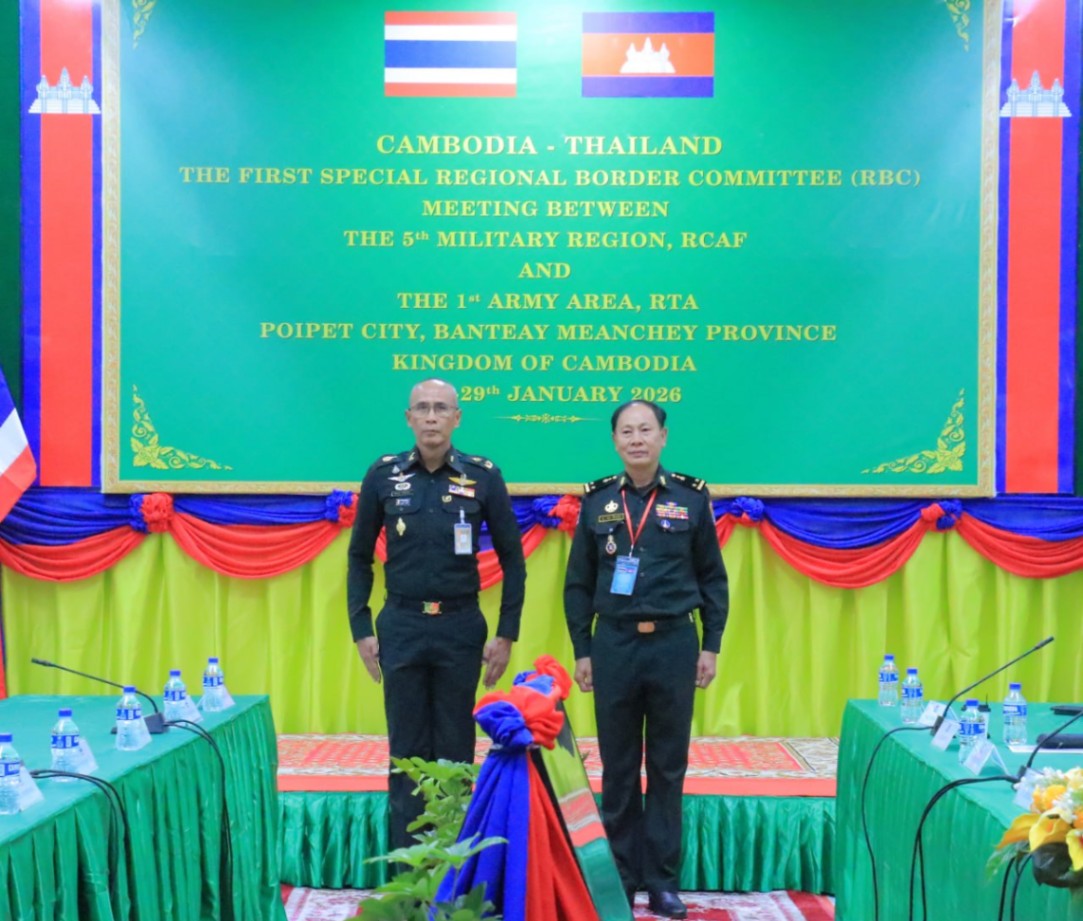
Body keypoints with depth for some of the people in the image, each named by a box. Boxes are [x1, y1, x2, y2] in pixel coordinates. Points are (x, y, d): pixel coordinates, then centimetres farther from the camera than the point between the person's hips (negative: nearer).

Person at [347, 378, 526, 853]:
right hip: (401, 626, 1)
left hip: (461, 627, 0)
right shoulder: (383, 475, 1)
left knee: (455, 750, 7)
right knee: (407, 750, 7)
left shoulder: (483, 476, -2)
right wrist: (361, 628, 2)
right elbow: (359, 556, 8)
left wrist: (506, 634, 0)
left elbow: (512, 558, 4)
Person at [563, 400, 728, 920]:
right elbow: (578, 584, 7)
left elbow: (712, 579, 5)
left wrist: (711, 647, 1)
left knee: (668, 768, 6)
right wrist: (581, 651, 3)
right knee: (618, 769, 7)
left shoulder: (690, 498, 1)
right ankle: (620, 878, 18)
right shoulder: (597, 502, 3)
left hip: (674, 644, -1)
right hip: (614, 645, 1)